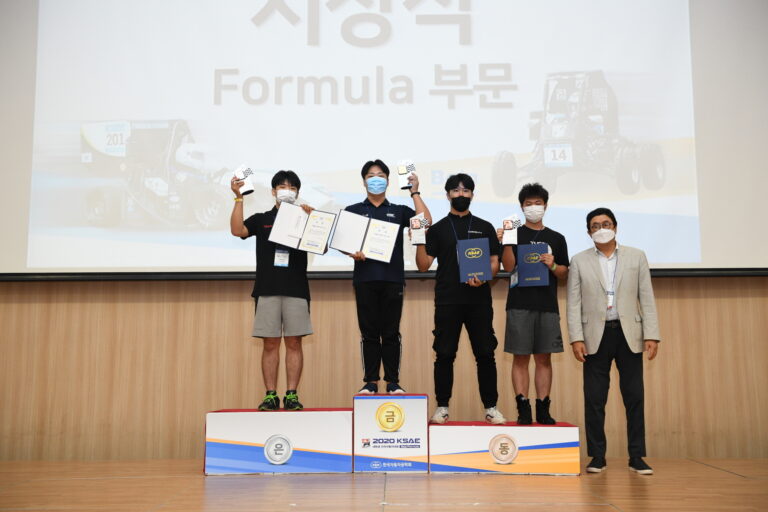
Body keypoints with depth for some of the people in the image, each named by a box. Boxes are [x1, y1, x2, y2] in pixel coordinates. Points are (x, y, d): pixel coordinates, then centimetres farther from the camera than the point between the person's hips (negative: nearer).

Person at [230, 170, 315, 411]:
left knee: (294, 343, 0)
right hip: (267, 289, 0)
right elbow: (237, 230, -7)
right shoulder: (261, 219, 11)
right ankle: (270, 395, 6)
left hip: (296, 289, 0)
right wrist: (239, 198, -11)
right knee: (270, 343, 1)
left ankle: (292, 395, 5)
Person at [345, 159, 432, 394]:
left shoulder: (399, 211, 13)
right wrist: (351, 252, -13)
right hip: (364, 278, 0)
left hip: (392, 278, 0)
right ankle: (370, 381, 10)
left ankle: (393, 381, 9)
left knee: (391, 332, 2)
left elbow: (425, 222, -2)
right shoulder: (353, 211, 13)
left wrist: (415, 192, -1)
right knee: (369, 332, 3)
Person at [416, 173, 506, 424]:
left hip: (479, 300, 1)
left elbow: (495, 262, 8)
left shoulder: (485, 227, 11)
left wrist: (483, 277, -12)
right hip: (447, 301, -1)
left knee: (485, 354, 3)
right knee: (445, 354, 2)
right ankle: (442, 407, 12)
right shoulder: (437, 229, 8)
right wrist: (419, 241, -12)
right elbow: (424, 265, 4)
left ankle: (491, 407, 12)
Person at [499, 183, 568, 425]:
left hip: (548, 305, 2)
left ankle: (543, 409, 10)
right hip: (520, 304, -2)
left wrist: (553, 266, -7)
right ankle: (523, 408, 2)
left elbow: (565, 274, 13)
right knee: (520, 358, -2)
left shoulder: (556, 238, 14)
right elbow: (508, 266, -5)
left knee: (544, 359, 5)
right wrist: (506, 242, -19)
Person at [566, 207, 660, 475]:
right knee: (594, 398, 2)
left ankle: (636, 456, 11)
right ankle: (597, 456, 12)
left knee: (634, 397, 2)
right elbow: (574, 303, 2)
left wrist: (652, 335, -4)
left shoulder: (636, 257, 8)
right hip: (596, 336, 0)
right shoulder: (579, 261, 6)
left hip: (629, 334, 1)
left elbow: (647, 299, 4)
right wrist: (576, 338, -7)